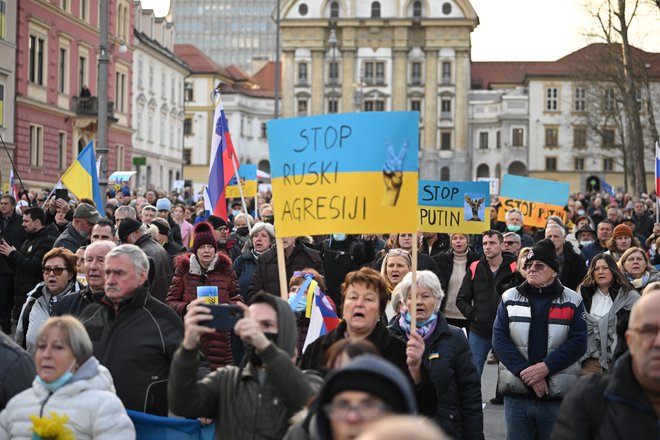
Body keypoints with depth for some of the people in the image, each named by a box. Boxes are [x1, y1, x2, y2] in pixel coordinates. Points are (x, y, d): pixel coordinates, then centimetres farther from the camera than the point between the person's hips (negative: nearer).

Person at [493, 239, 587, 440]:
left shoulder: (572, 301, 5)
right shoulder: (510, 298, 8)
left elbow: (578, 342, -5)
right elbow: (500, 338, -2)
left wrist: (545, 367, -17)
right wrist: (525, 371, -15)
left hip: (558, 396, -1)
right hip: (517, 394, 1)